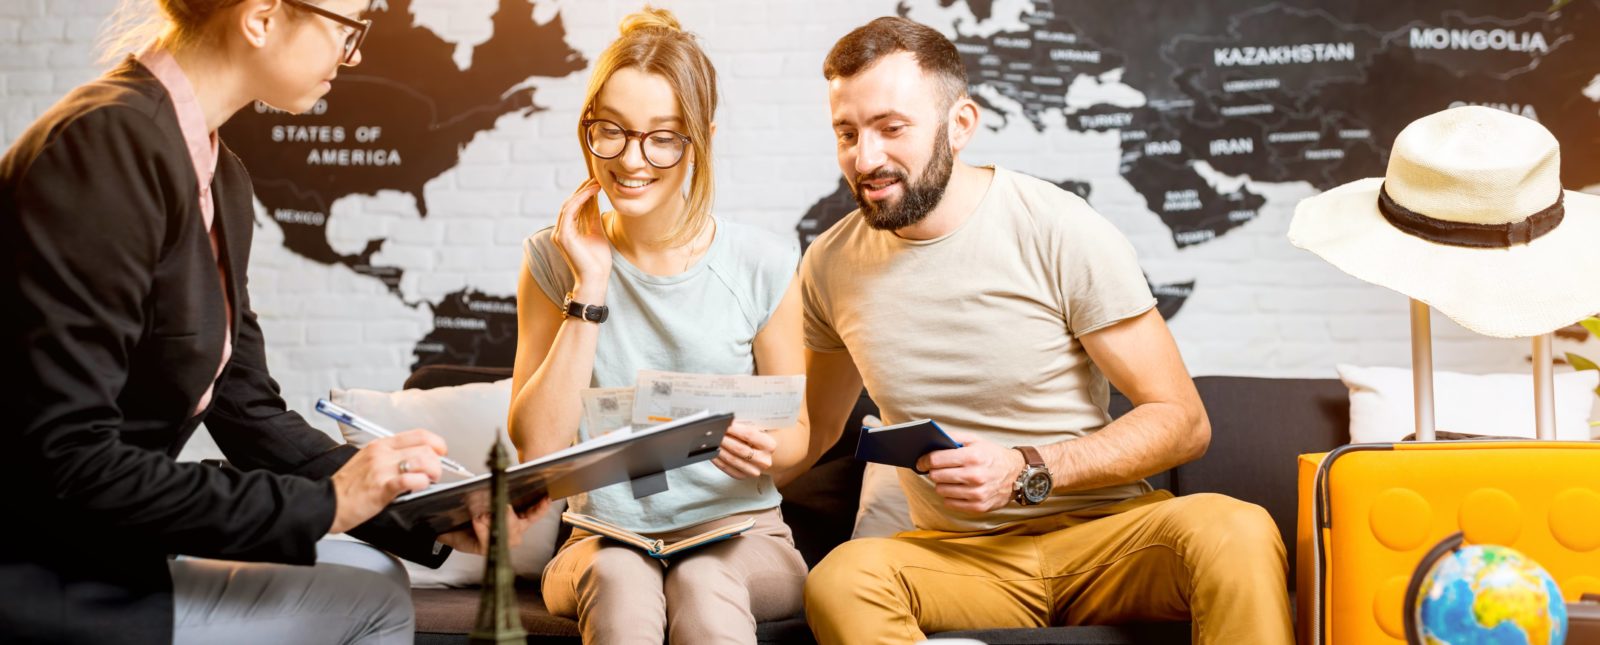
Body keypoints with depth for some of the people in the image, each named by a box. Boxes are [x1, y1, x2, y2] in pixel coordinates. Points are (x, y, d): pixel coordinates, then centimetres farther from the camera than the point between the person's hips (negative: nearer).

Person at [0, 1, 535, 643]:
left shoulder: (221, 177, 8)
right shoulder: (108, 142, -21)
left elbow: (248, 410, 8)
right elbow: (68, 465, -25)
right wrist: (323, 503, -21)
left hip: (104, 548, 9)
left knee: (374, 571, 12)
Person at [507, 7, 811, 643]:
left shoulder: (762, 265, -1)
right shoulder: (555, 260, 2)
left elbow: (798, 432, 7)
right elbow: (537, 445, -7)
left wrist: (764, 449, -18)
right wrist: (590, 287, -12)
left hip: (740, 529, 0)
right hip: (606, 537, 0)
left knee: (703, 581, -34)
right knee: (618, 580, -34)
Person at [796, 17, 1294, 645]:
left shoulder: (1062, 232, -9)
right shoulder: (830, 265, 3)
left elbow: (1182, 421, -7)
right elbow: (815, 430, 19)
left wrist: (1026, 471, -19)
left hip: (1102, 531, -2)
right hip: (958, 556, 2)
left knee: (1235, 530, -34)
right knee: (840, 580, -32)